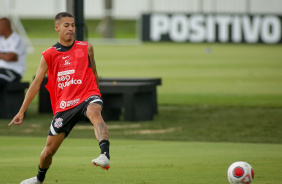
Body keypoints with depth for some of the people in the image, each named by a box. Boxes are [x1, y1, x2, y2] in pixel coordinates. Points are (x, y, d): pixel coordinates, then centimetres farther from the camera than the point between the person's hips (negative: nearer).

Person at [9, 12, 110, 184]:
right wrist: (21, 112, 6)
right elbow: (36, 84, 9)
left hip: (87, 97, -2)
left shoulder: (86, 48, 7)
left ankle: (105, 156, -57)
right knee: (50, 149, 6)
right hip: (64, 106, 2)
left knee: (94, 112, -40)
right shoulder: (49, 55, 6)